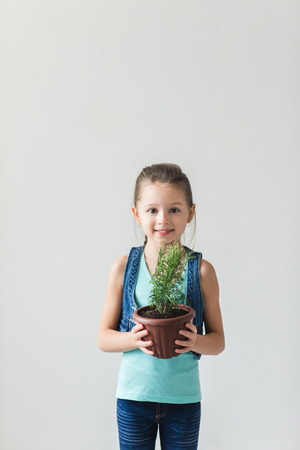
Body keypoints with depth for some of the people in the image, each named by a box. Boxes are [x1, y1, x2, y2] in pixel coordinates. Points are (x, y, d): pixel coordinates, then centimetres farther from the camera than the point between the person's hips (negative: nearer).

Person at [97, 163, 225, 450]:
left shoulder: (202, 271, -7)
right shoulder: (123, 268, -6)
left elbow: (218, 341, 0)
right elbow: (103, 338, -2)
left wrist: (196, 342, -21)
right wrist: (135, 339, -21)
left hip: (184, 399, 0)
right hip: (133, 395, 0)